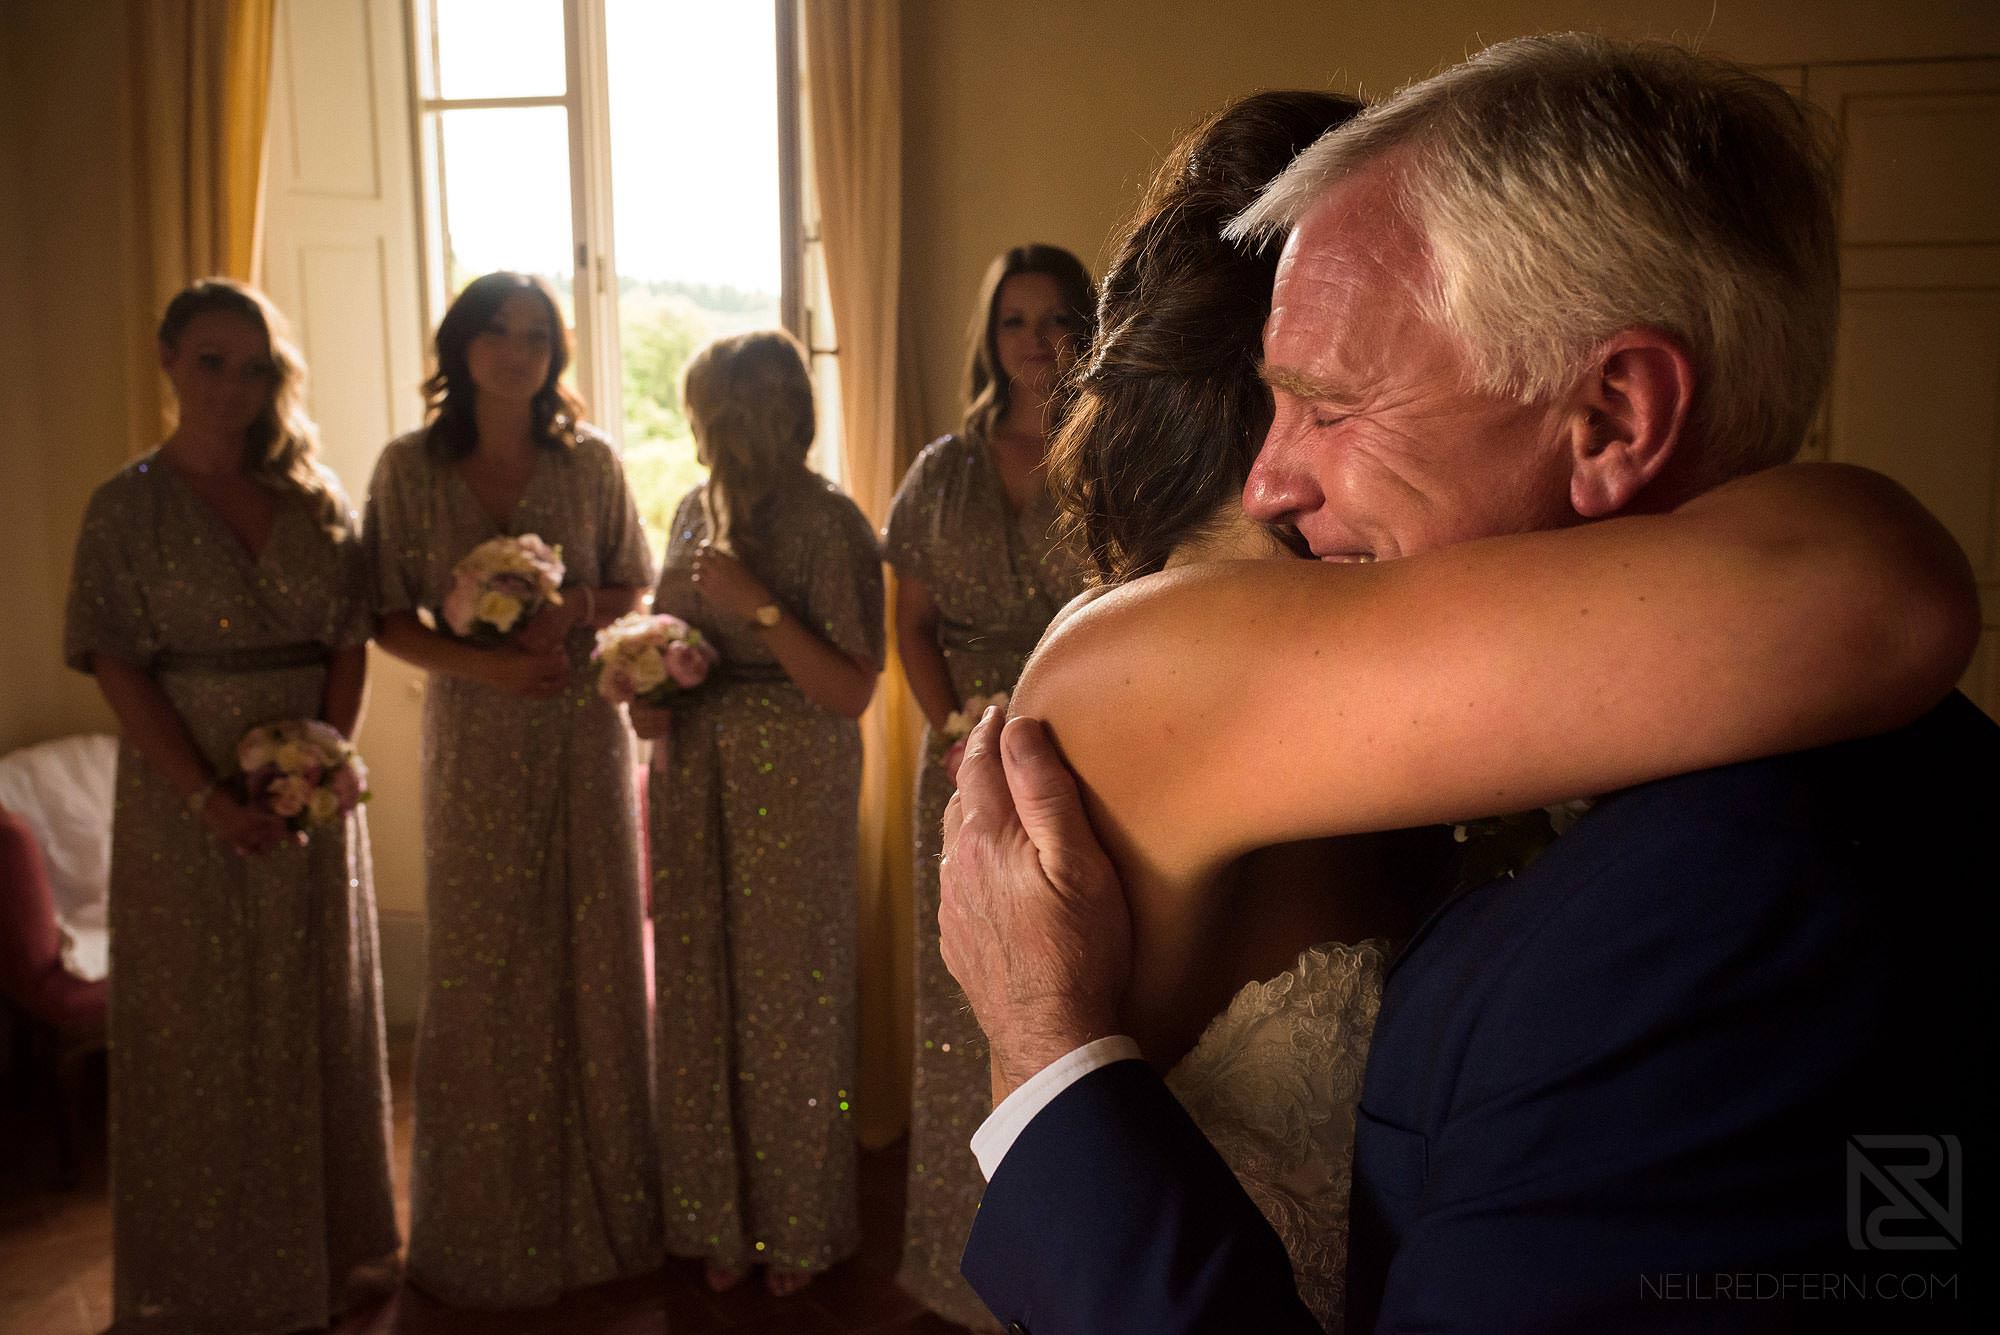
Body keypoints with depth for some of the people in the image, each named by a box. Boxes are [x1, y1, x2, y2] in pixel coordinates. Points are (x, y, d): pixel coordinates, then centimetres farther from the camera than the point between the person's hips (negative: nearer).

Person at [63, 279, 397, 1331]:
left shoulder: (314, 496, 6)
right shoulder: (127, 507, -3)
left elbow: (352, 638, 3)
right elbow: (118, 666, -9)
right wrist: (209, 798, -17)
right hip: (188, 795, -3)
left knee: (320, 1016, 12)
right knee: (198, 1028, 7)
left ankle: (335, 1250, 27)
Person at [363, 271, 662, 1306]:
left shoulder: (589, 460, 0)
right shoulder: (409, 466, -2)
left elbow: (636, 587, 7)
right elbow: (391, 617, -1)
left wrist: (573, 609, -13)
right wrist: (483, 663, -17)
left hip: (584, 732, 1)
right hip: (475, 741, 0)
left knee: (593, 955, 7)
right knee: (481, 970, 6)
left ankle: (602, 1205, 25)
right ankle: (489, 1228, 24)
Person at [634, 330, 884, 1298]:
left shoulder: (828, 524, -12)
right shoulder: (698, 509, 7)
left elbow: (851, 691, -17)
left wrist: (758, 604, -22)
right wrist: (651, 696, -2)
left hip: (792, 784, -6)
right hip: (694, 780, 6)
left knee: (784, 996, 6)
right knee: (701, 992, 12)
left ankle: (796, 1227, 26)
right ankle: (719, 1218, 30)